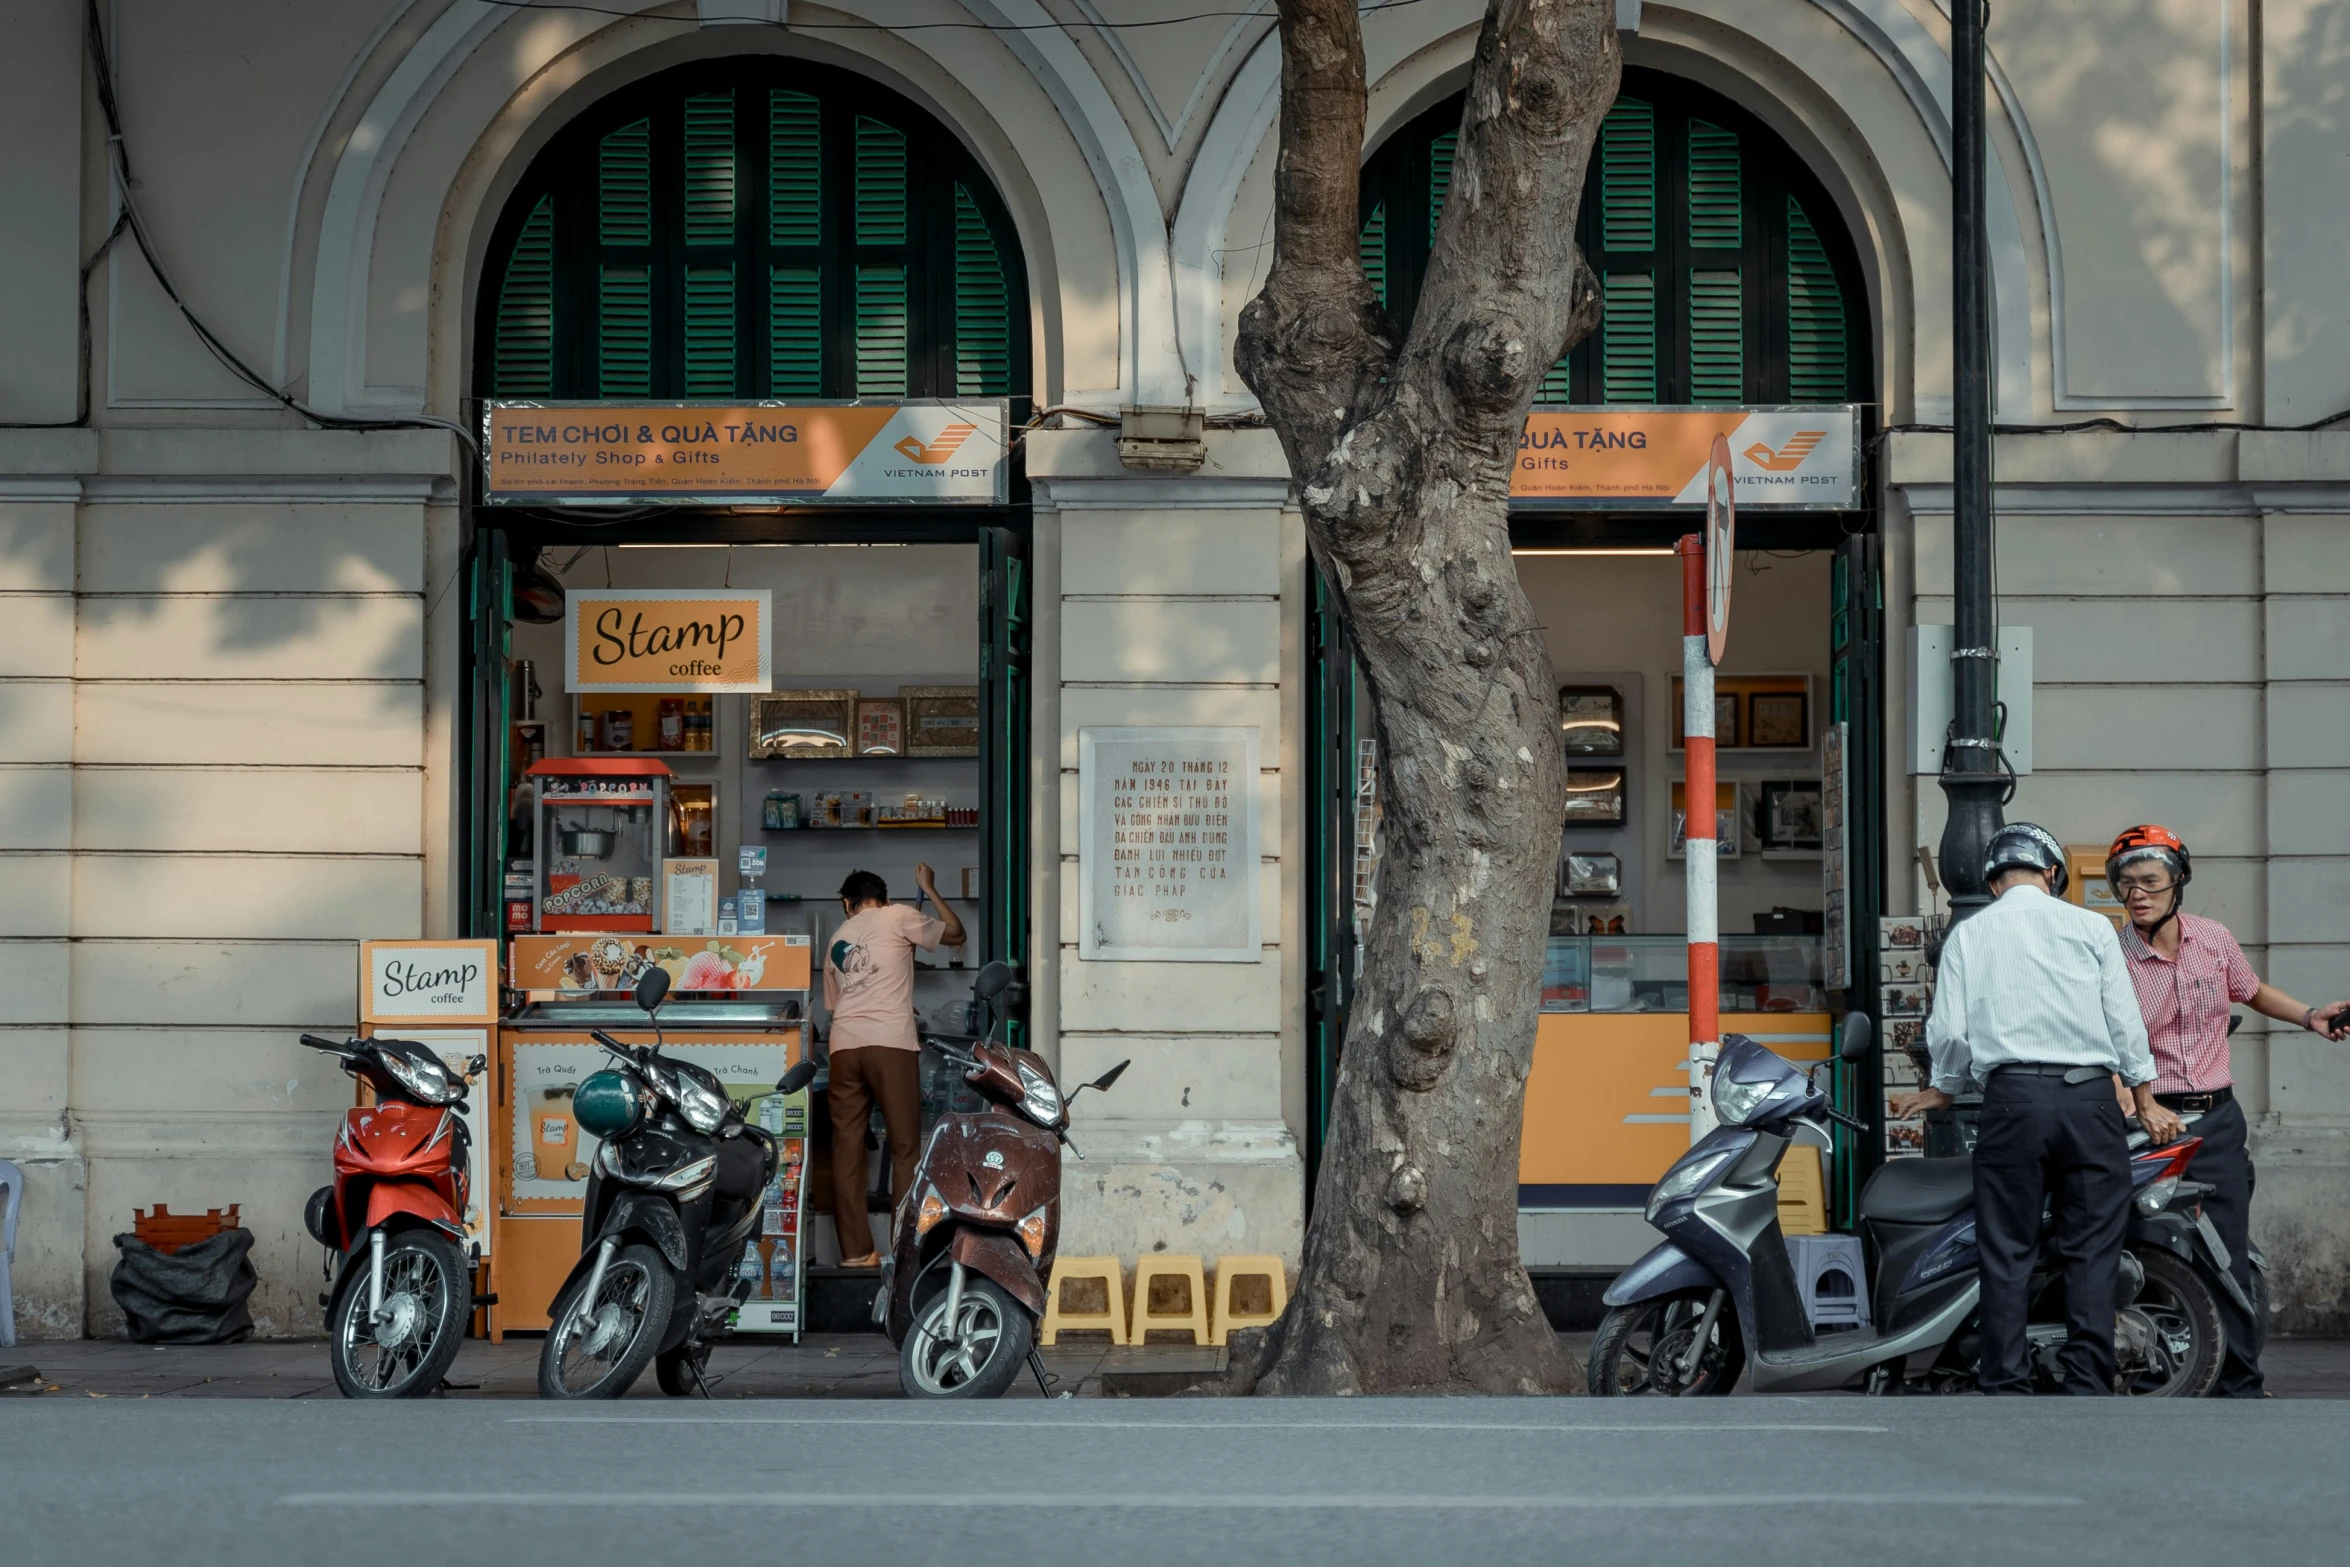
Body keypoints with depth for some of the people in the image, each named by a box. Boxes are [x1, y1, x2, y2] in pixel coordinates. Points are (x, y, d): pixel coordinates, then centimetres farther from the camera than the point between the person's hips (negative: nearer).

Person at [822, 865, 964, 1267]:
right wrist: (928, 888, 29)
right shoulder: (898, 917, 8)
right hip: (890, 1043, -4)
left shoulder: (836, 940, 24)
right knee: (905, 1148, 1)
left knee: (847, 1149, 5)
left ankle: (856, 1251, 3)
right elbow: (956, 934, 18)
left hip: (844, 1046, 4)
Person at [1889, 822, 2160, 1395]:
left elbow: (1949, 1030, 4)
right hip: (2090, 1097, 0)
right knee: (2091, 1249, 4)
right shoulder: (2091, 928, 8)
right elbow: (2124, 1020, 7)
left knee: (2007, 1250, 2)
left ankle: (2006, 1387, 0)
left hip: (2013, 1096, 0)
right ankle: (2087, 1384, 0)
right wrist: (2146, 1099, 18)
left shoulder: (1968, 935, 9)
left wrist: (1944, 1090, 22)